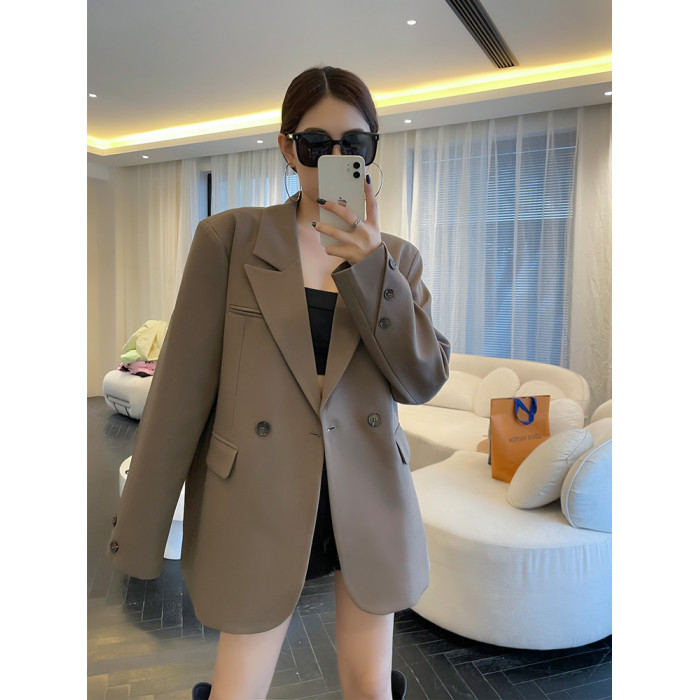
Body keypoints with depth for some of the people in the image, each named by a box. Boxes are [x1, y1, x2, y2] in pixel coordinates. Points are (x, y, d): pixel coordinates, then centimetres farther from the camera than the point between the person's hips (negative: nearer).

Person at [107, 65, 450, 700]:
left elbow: (425, 380, -5)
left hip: (369, 502, 3)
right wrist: (141, 529, -3)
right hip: (261, 504, -2)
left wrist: (370, 265, -17)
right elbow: (183, 385, -5)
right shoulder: (230, 237, -3)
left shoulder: (395, 257, 5)